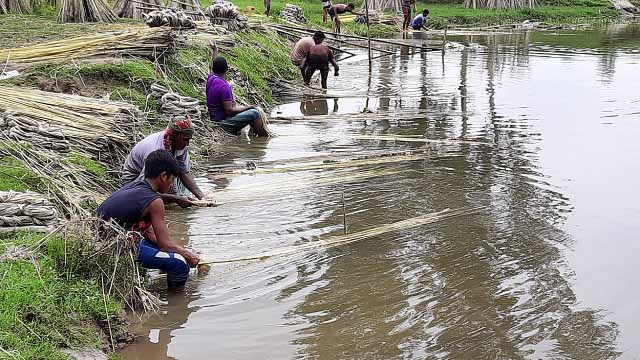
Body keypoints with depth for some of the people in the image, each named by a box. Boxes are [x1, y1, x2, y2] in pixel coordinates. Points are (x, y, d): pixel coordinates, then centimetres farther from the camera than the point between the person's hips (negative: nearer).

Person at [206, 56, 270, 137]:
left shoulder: (211, 78, 0)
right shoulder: (224, 86, -26)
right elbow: (230, 110, -25)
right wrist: (247, 107, -12)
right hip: (223, 122, -10)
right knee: (254, 113, -15)